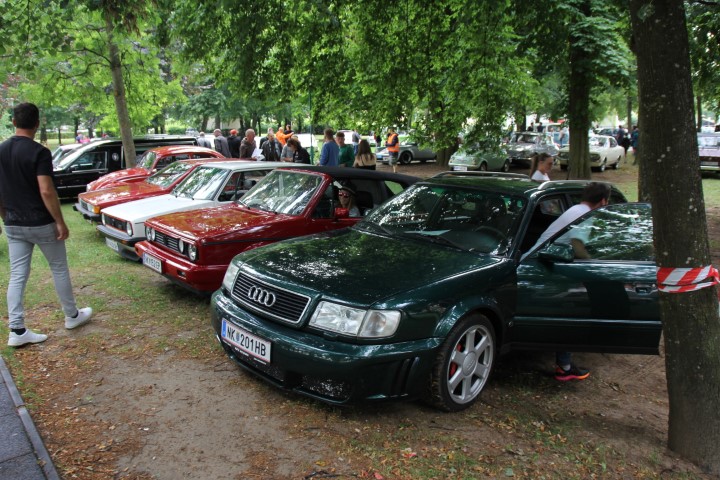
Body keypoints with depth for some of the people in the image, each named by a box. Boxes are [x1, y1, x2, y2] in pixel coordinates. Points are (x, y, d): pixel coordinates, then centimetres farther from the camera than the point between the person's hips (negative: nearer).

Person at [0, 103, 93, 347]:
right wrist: (60, 222, -14)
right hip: (41, 224, -5)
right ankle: (72, 316, 25)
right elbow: (46, 191, -21)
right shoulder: (39, 152, -16)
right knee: (59, 269, 11)